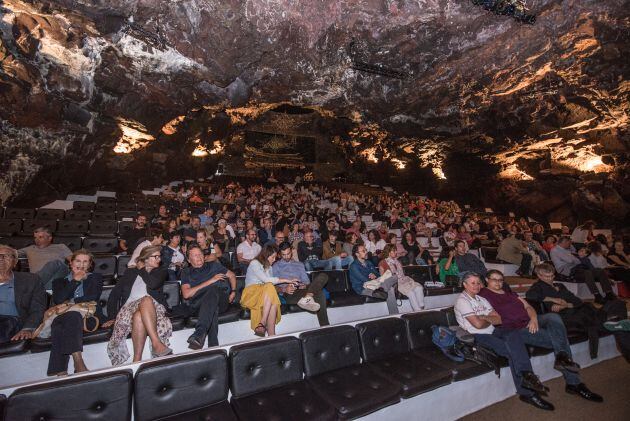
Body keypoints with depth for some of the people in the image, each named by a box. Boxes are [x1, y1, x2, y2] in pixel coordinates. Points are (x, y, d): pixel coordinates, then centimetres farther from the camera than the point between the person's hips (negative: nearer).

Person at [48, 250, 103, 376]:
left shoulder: (95, 278, 22)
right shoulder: (59, 281, 26)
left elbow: (92, 297, 4)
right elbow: (58, 300, 5)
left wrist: (70, 302, 1)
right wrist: (75, 281, 4)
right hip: (63, 317, 1)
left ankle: (60, 372, -38)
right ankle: (78, 363, -44)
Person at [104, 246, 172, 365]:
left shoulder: (160, 272, 19)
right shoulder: (130, 272, 23)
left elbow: (153, 284, -5)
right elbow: (114, 295, 17)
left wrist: (142, 269, 12)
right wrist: (112, 317, 4)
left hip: (153, 306, -1)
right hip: (130, 307, 1)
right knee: (139, 317, -37)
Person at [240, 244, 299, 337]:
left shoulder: (269, 267, 24)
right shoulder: (254, 263, -3)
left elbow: (271, 282, 12)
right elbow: (266, 280, -16)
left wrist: (288, 284, -3)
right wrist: (286, 280, -16)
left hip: (266, 294, 6)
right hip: (251, 293, -6)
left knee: (274, 301, -31)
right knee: (270, 287, -36)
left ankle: (271, 335, -38)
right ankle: (263, 324, -39)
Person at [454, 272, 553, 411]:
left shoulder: (481, 299, 19)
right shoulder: (462, 300, -9)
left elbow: (499, 319, 11)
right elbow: (478, 324, -17)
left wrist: (484, 318, -7)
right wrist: (490, 320, 2)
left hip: (492, 332, 7)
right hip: (478, 337, -7)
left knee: (513, 334, -24)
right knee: (512, 350, -24)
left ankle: (526, 374, -22)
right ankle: (528, 392, -14)